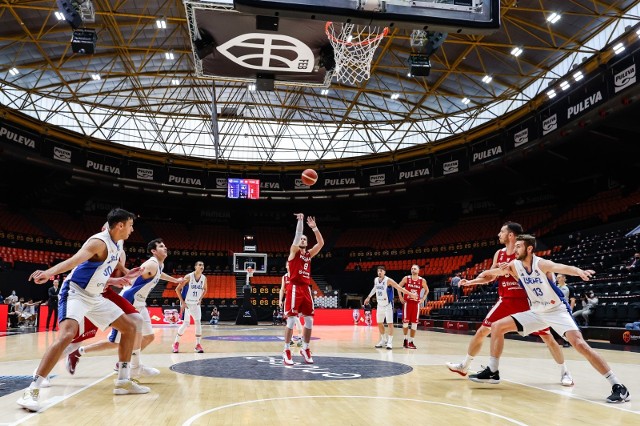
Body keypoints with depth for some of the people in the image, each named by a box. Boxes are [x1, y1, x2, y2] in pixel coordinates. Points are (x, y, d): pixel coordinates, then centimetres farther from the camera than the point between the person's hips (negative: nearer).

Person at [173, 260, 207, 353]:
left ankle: (198, 345, 4)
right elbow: (177, 289, -12)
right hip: (186, 304, -4)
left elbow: (205, 289, 17)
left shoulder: (204, 278, -4)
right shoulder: (188, 277, -18)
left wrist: (200, 299, 5)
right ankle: (176, 342, 13)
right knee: (186, 324, -7)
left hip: (196, 304, 5)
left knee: (198, 323, -4)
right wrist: (182, 302, -14)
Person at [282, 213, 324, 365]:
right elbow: (297, 235, -13)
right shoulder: (294, 251, 1)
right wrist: (300, 220, -13)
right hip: (295, 289, -6)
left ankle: (305, 349, 19)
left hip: (306, 289, 6)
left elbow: (321, 243, 7)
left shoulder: (309, 254, 16)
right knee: (291, 320, -6)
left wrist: (314, 228, 1)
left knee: (309, 321, 6)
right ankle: (286, 351, 1)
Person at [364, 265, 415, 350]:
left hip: (388, 305, -7)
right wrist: (368, 297, 32)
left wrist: (410, 294, -26)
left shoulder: (388, 280, -18)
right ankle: (384, 341, 25)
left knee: (390, 323, -6)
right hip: (380, 305, 7)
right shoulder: (375, 280, 3)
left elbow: (399, 288, -20)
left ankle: (390, 342, -2)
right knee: (379, 323, 12)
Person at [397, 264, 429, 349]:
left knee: (414, 323, 1)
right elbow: (398, 287, 7)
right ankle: (406, 339, 20)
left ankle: (411, 341, 11)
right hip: (407, 302, -1)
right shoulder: (406, 278, -4)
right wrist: (400, 297, 0)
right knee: (405, 322, 0)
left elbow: (427, 290, 14)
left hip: (416, 303, 1)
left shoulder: (422, 281, -2)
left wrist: (423, 299, 3)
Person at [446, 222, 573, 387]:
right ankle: (464, 366, 15)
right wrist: (470, 282, 4)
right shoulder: (499, 254, 5)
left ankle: (564, 372, 17)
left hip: (526, 301, -5)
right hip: (505, 301, 5)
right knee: (481, 331, 3)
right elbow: (491, 276, 16)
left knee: (547, 337, -2)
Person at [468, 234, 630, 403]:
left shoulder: (541, 264, -24)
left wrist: (579, 271, -63)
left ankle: (617, 386, -16)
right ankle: (492, 372, 10)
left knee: (579, 344, -25)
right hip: (537, 312, 6)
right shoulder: (514, 265, -6)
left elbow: (562, 267, -44)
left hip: (557, 310, -6)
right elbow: (490, 273, 5)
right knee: (497, 326, 0)